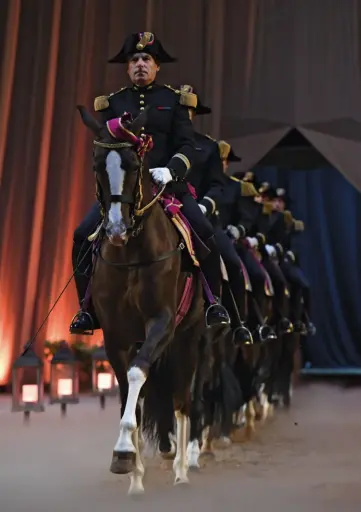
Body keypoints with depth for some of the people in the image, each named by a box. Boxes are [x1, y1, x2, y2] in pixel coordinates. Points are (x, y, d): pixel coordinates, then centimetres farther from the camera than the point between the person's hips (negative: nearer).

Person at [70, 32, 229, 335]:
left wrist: (170, 170, -20)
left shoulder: (174, 100, 9)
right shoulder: (113, 103, 14)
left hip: (168, 183, -1)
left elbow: (187, 146, 0)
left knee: (205, 233, -21)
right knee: (83, 236, -16)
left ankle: (213, 302, -1)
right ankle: (89, 308, 1)